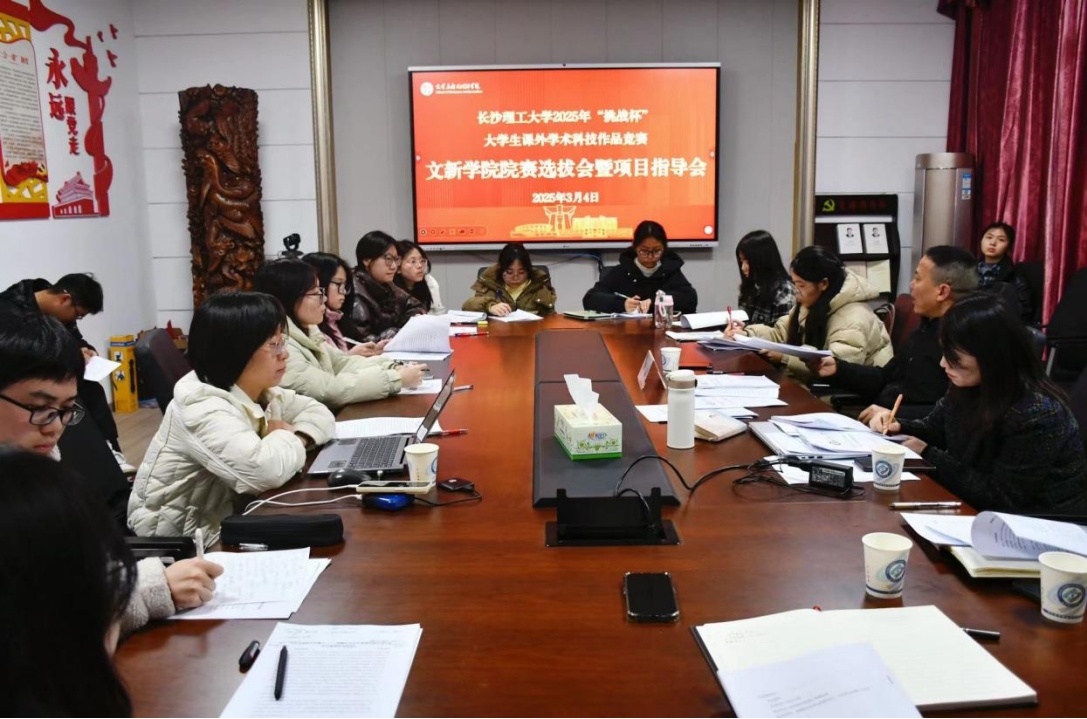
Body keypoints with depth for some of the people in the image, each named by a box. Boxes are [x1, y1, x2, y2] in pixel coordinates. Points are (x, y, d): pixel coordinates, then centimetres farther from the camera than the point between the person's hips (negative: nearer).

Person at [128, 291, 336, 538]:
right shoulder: (201, 408, -25)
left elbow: (319, 413, 7)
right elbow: (265, 470, -38)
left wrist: (297, 434, -14)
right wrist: (288, 438, -17)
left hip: (226, 518, 8)